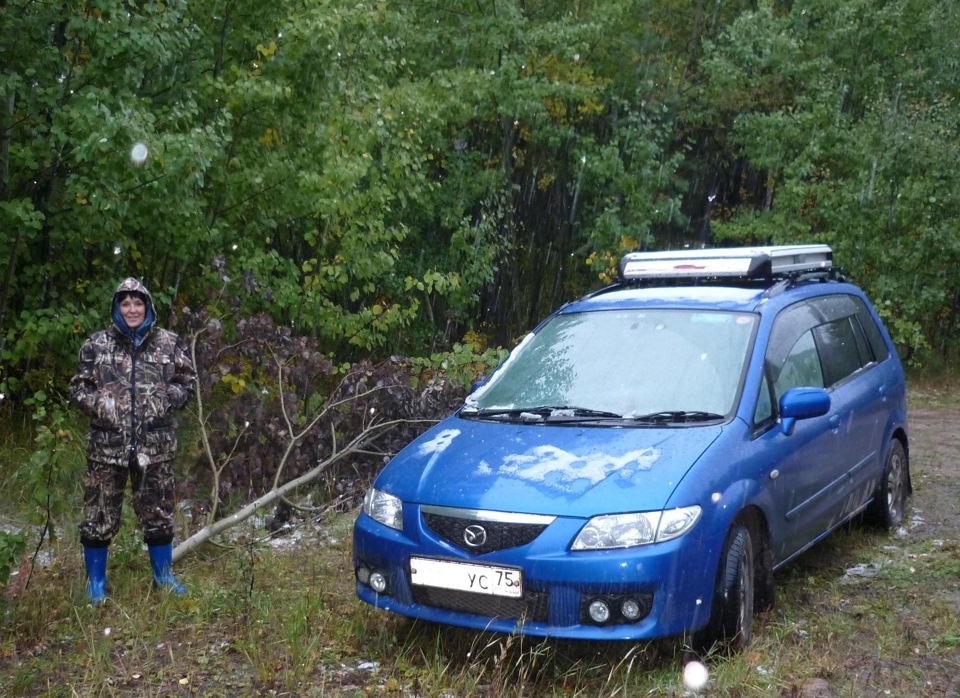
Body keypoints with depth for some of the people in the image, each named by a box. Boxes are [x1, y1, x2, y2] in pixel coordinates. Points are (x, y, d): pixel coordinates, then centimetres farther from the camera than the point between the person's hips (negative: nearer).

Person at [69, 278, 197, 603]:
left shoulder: (169, 343, 4)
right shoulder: (97, 344, 3)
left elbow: (187, 381, 11)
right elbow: (78, 388, 8)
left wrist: (165, 399, -6)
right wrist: (98, 402, -10)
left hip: (155, 444, 1)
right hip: (107, 444, -1)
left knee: (158, 512, 10)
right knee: (99, 514, 4)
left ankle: (163, 575, 26)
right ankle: (95, 582, 18)